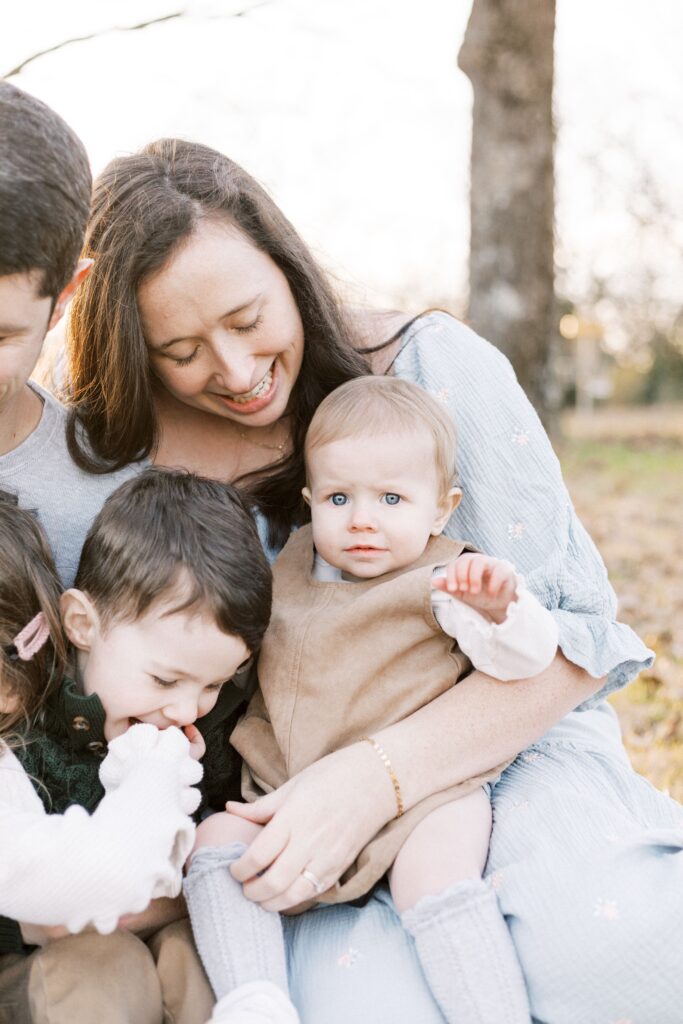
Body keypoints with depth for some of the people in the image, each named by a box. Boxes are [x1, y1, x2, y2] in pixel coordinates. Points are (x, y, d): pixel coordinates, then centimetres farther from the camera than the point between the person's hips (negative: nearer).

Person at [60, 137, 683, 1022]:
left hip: (510, 740, 0)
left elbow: (573, 627, -10)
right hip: (302, 798, 1)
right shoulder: (129, 455, -2)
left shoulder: (435, 366, -9)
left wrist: (376, 778, -23)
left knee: (594, 944, -31)